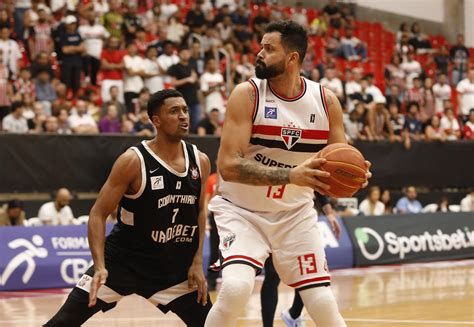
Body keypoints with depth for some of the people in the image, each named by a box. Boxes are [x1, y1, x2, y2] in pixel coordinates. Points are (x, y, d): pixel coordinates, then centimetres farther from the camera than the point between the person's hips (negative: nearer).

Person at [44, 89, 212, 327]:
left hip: (174, 268, 4)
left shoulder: (200, 161, -3)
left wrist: (197, 262, 4)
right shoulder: (134, 161, -18)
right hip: (122, 260, -4)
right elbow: (98, 214, -15)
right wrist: (100, 267, -25)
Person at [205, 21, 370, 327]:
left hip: (295, 214, 3)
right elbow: (228, 166, -23)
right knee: (236, 288, -28)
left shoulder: (326, 101, -6)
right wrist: (290, 176, -35)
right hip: (240, 211, -3)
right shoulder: (247, 94, -15)